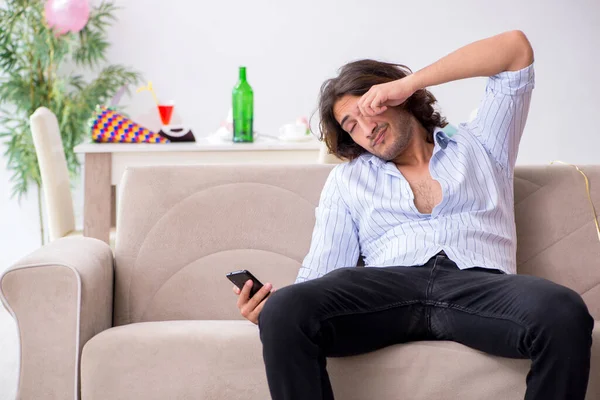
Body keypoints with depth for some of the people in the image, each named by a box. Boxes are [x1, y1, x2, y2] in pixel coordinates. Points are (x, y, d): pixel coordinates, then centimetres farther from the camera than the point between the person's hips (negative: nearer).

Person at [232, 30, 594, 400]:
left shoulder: (479, 146, 28)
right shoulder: (346, 179, 29)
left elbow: (517, 47, 20)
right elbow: (321, 272, 17)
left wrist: (408, 82, 13)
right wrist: (270, 305, -7)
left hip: (479, 285, 0)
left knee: (565, 315, -35)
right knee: (284, 312, -32)